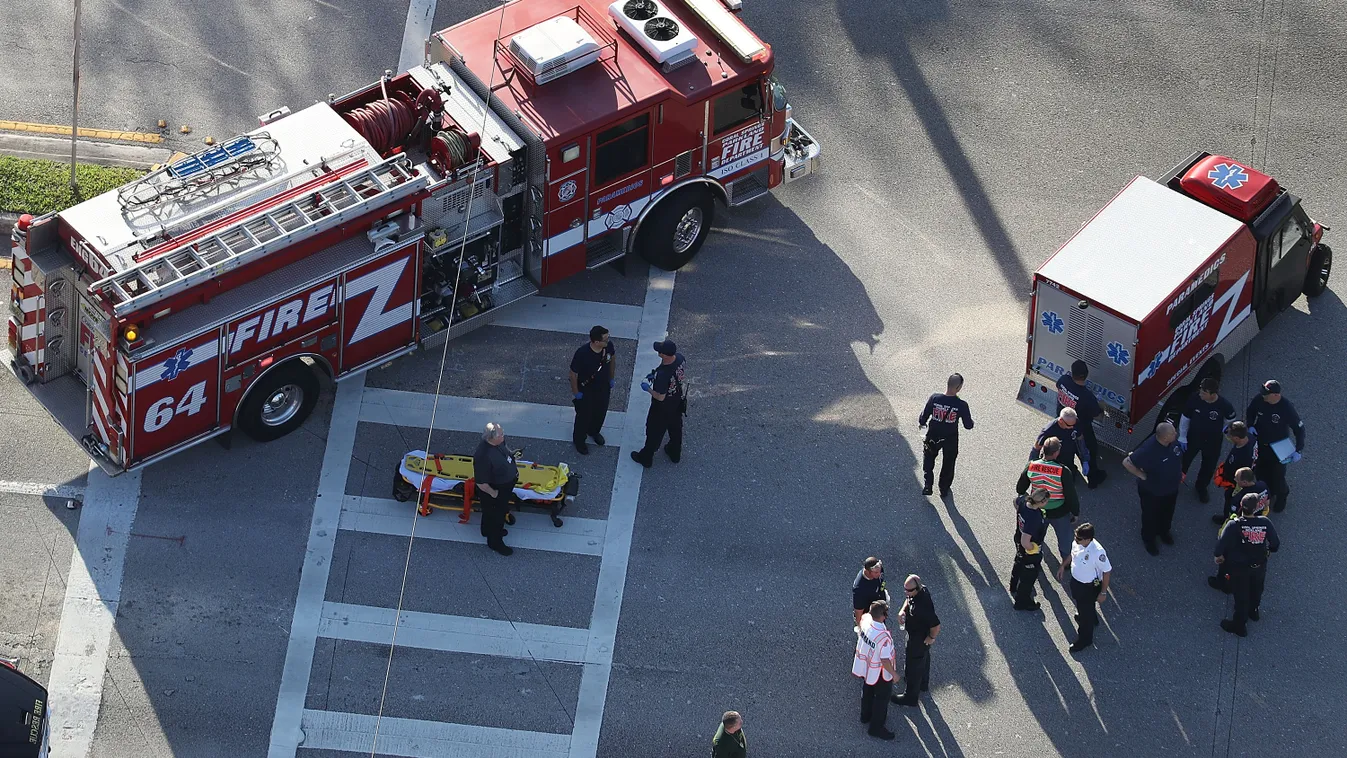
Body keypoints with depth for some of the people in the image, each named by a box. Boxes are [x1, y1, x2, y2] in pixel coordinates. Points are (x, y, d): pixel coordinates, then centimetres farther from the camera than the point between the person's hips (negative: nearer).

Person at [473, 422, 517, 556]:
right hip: (493, 490, -8)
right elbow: (481, 483, -33)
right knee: (495, 515, 17)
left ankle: (488, 530, 58)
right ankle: (495, 542, 40)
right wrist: (493, 493, -21)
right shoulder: (484, 456, -42)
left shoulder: (499, 442, -15)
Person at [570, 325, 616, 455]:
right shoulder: (582, 353, -37)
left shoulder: (608, 346, -24)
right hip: (585, 391, -5)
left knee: (600, 412, 27)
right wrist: (576, 393, -11)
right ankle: (579, 440, 43)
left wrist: (611, 378, 11)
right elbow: (573, 374, -22)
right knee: (584, 415, 17)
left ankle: (594, 431, 57)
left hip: (603, 388, 5)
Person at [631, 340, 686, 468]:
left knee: (654, 433, 19)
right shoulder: (679, 357, -21)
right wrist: (655, 375, -1)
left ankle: (646, 458, 41)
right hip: (678, 403, 7)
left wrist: (648, 389, -13)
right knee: (676, 428, 30)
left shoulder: (663, 374, -43)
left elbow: (660, 397, -30)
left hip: (663, 408, -7)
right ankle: (675, 453, 53)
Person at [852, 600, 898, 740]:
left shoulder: (865, 620, -21)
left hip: (865, 666, 7)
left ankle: (866, 715, 53)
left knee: (867, 691, 30)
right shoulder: (884, 636, -40)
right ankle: (876, 727, 32)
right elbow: (885, 660, -30)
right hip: (880, 671, -7)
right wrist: (894, 673, -14)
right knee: (881, 698, 16)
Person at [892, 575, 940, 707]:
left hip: (919, 640, -9)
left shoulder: (923, 606, -44)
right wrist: (902, 611, -10)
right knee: (924, 658, 32)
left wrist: (931, 638, -19)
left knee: (913, 666, 12)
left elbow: (936, 626, -38)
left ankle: (911, 697, 34)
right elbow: (908, 599, 7)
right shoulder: (921, 589, -17)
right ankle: (923, 684, 58)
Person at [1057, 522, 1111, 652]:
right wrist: (1063, 566, 16)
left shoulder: (1098, 552, -39)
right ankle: (1092, 619, 66)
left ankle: (1084, 640, 40)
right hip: (1076, 580, 7)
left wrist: (1103, 592, -17)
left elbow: (1107, 572, -25)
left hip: (1089, 587, -7)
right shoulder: (1077, 543, -20)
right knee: (1081, 604, 34)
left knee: (1086, 612, 15)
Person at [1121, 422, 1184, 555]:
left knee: (1167, 513, 31)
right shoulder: (1148, 451, -42)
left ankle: (1163, 532, 61)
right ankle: (1149, 540, 49)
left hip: (1171, 488, 6)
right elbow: (1127, 463, -33)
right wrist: (1142, 476, -24)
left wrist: (1179, 472, 7)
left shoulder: (1173, 440, -22)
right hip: (1152, 492, -6)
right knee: (1151, 516, 22)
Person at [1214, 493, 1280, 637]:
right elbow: (1276, 543, -13)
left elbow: (1222, 542, -35)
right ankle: (1253, 611, 59)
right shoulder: (1265, 522, -22)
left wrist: (1219, 555, -13)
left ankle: (1239, 626, 36)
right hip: (1260, 565, 3)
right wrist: (1269, 550, 11)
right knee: (1256, 590, 32)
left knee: (1241, 596, 18)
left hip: (1239, 567, -3)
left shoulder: (1234, 525, -29)